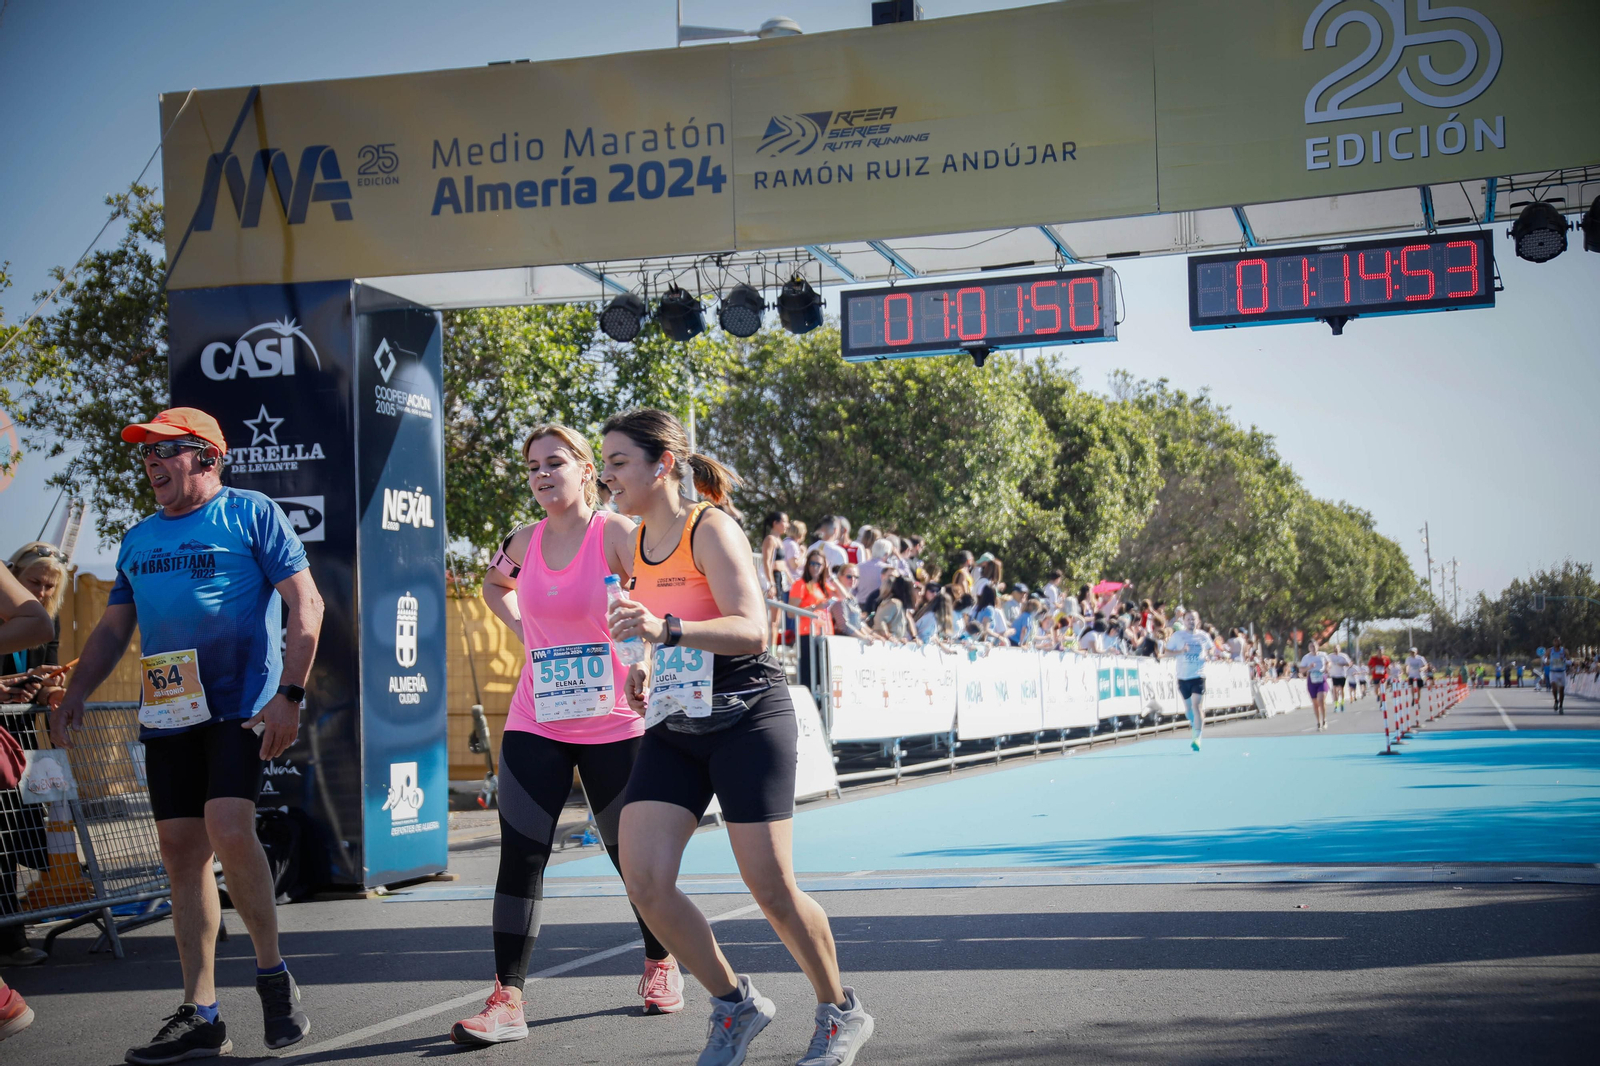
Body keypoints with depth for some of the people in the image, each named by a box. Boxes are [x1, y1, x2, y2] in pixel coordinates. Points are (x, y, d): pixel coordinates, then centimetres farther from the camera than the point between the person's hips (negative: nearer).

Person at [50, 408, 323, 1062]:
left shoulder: (251, 513, 0)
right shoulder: (139, 538, 18)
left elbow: (305, 604, -5)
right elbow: (112, 629, 24)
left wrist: (289, 693, -14)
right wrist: (74, 696, 11)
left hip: (240, 708, -6)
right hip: (167, 714, 6)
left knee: (228, 829, -22)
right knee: (181, 851, 4)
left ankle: (272, 974, -2)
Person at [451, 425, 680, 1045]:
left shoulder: (616, 534, -9)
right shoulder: (526, 542, 6)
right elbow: (495, 583, 27)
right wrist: (523, 629, 11)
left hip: (614, 727, -3)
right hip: (535, 726, 3)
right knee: (520, 856, -5)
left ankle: (660, 966, 31)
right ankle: (507, 1000, -2)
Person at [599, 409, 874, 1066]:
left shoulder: (711, 529, -12)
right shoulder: (635, 544, 11)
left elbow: (750, 629, -23)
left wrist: (667, 629, -36)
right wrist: (646, 666, 10)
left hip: (748, 720, -7)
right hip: (672, 729, 7)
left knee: (771, 888, -4)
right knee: (644, 883, -6)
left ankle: (841, 1013, 20)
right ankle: (735, 1005, 14)